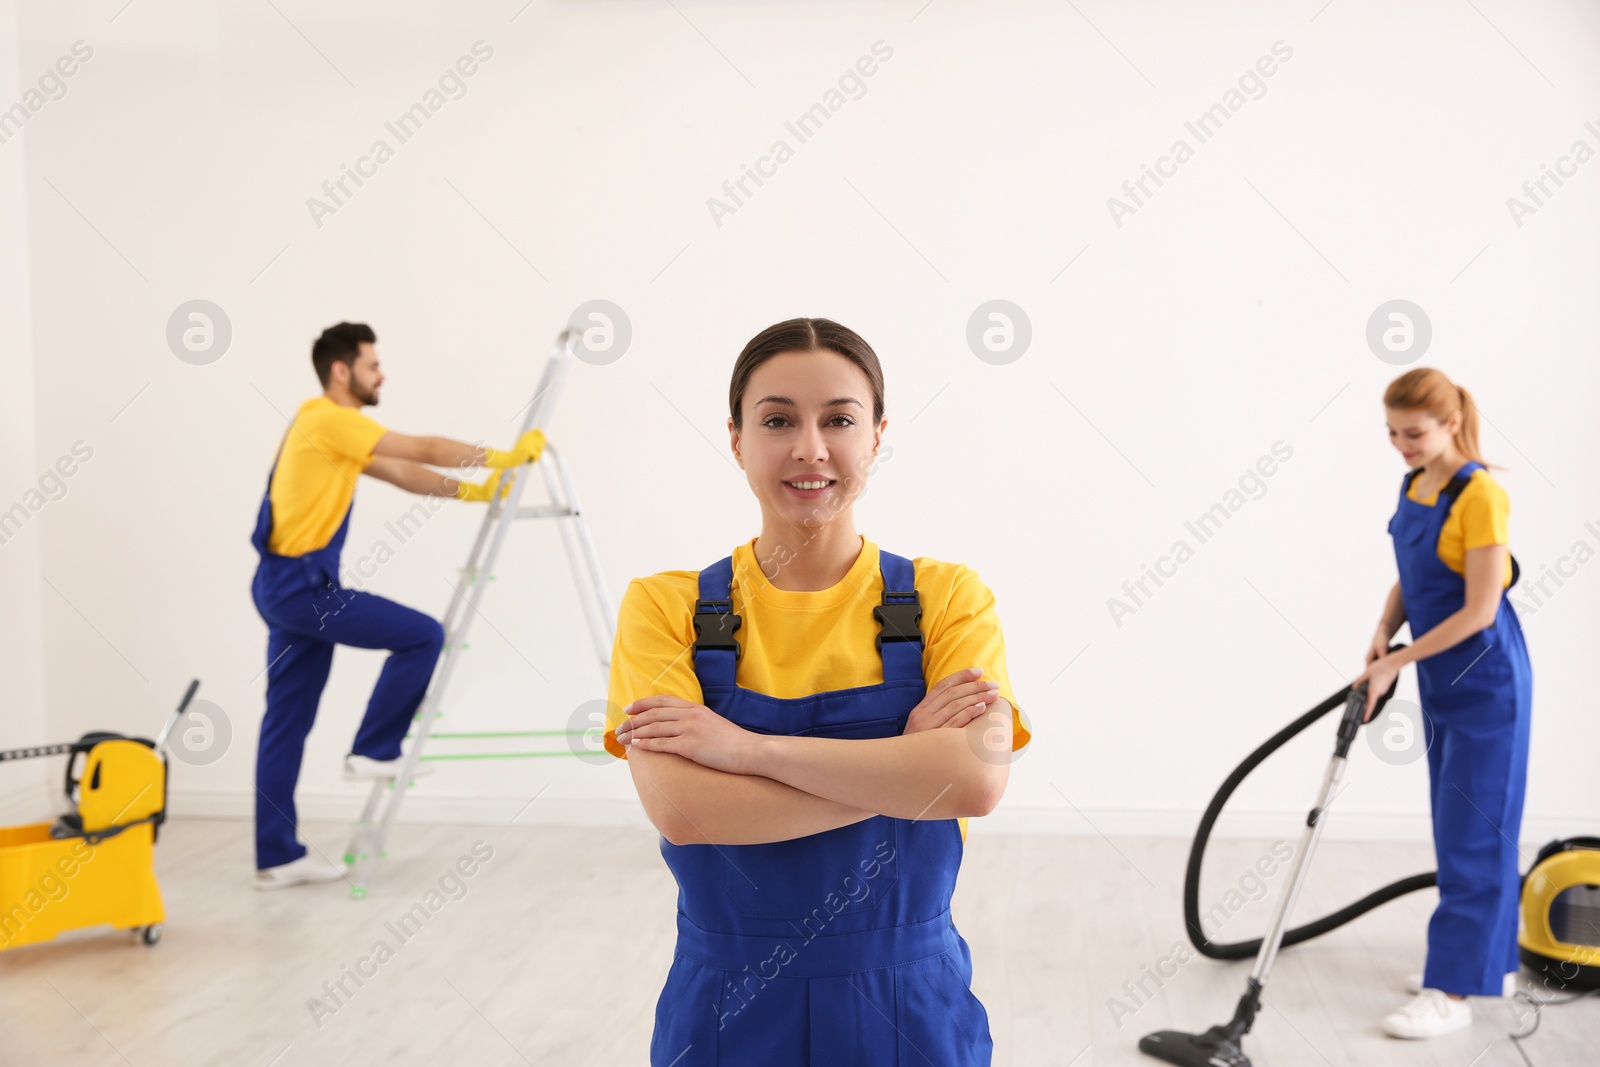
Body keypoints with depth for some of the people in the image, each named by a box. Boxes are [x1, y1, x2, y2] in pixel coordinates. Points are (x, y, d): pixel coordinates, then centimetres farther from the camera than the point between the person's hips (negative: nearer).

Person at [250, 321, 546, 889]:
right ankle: (373, 751, 5)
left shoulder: (329, 425, 17)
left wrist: (468, 490, 12)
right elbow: (423, 450, -13)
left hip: (286, 586, 10)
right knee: (422, 635, -5)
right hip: (304, 586, -10)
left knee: (287, 722, 11)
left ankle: (277, 857, 16)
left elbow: (400, 472, 19)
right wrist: (505, 458, -6)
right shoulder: (330, 420, -13)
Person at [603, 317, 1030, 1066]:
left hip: (908, 1007, 0)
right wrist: (905, 762, -20)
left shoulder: (947, 597, -6)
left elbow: (978, 779, -23)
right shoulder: (663, 607, -7)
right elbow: (680, 808, -20)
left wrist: (747, 746, -23)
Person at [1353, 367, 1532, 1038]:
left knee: (1472, 831, -4)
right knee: (1460, 825, 15)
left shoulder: (1480, 495, -20)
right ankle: (1490, 959, 28)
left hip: (1485, 680, -9)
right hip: (1441, 678, 9)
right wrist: (1383, 632, -4)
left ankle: (1452, 991, 1)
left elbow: (1479, 611, -21)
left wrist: (1395, 664, -18)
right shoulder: (1413, 487, 6)